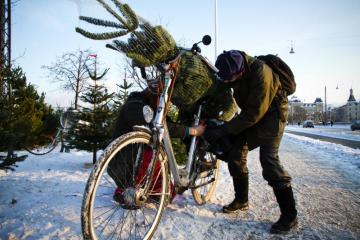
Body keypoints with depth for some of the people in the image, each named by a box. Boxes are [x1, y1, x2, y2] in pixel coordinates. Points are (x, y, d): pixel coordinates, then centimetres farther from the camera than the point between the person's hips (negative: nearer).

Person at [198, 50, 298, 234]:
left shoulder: (260, 73, -32)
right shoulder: (233, 68, -11)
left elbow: (254, 113, -31)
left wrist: (222, 130, -30)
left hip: (271, 112, -7)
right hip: (251, 112, 7)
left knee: (269, 159, -17)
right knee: (235, 153, 0)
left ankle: (290, 215, -7)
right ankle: (241, 200, 17)